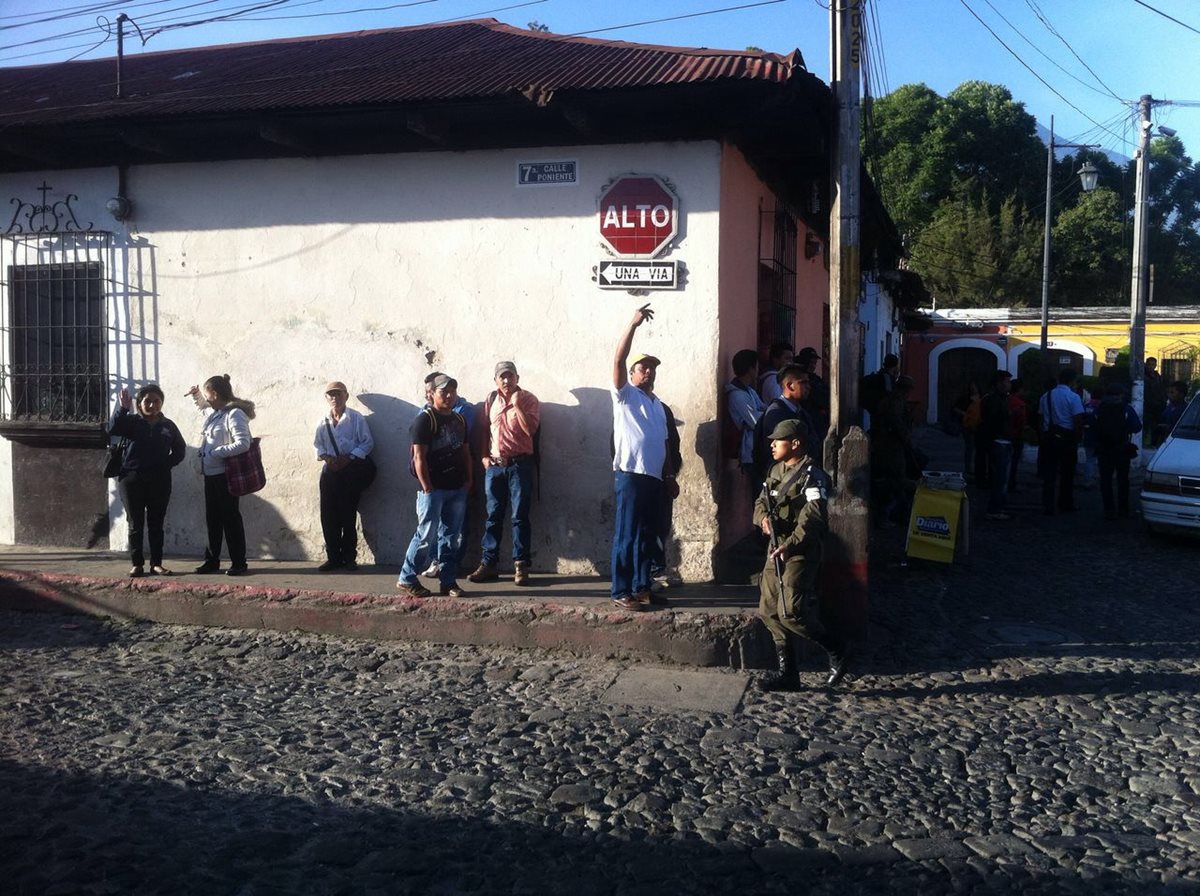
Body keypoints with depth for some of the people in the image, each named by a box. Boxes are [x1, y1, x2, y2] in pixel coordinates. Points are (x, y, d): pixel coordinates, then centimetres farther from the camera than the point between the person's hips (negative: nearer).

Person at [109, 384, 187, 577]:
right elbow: (112, 429, -14)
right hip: (132, 479, -2)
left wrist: (167, 465, -1)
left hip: (159, 481, 2)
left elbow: (180, 449, 13)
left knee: (156, 524, 5)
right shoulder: (131, 422, 3)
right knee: (136, 524, 1)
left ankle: (156, 564, 9)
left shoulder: (168, 426, 10)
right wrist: (122, 408, -23)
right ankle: (137, 564, 6)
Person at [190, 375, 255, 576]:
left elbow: (243, 444, -25)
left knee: (230, 518, -3)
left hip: (225, 475, -9)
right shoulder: (215, 414, 11)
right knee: (212, 519, 13)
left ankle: (239, 563, 5)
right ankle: (212, 560, 22)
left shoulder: (235, 414, -16)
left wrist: (216, 453, -21)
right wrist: (197, 395, 21)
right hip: (211, 474, 9)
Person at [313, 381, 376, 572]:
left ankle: (349, 557, 10)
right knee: (328, 515, 1)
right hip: (330, 469, 4)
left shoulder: (356, 418, -2)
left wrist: (349, 458, -14)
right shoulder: (323, 422, 10)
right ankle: (333, 557, 11)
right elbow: (318, 444, 12)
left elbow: (367, 442, -5)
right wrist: (326, 457, -8)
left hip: (352, 468, -4)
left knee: (348, 514, -1)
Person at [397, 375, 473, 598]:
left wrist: (468, 479, 9)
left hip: (457, 488, 7)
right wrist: (427, 488, -15)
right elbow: (419, 457, -12)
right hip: (433, 489, -7)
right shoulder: (425, 419, -8)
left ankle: (448, 582, 15)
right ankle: (406, 579, 8)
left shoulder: (459, 420, 14)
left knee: (451, 537, 9)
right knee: (426, 536, -5)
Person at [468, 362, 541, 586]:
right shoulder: (491, 400, 11)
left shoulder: (528, 399, -2)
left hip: (519, 464, -4)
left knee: (520, 516, -2)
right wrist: (484, 456, 5)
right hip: (494, 465, 4)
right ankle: (488, 564, 11)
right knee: (493, 516, 6)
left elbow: (530, 429, -14)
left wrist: (517, 405, -17)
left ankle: (521, 565, 2)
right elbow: (485, 429, 14)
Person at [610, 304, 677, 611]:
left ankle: (641, 587, 19)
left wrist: (670, 476, 17)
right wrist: (633, 324, -20)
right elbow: (618, 359, -14)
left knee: (647, 535, 11)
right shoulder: (625, 395, 1)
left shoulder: (658, 405, 22)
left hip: (654, 477, 7)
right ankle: (621, 592, -2)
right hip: (630, 475, -7)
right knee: (626, 535, -6)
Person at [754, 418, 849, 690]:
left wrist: (791, 545, -31)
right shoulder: (776, 470, 13)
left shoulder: (811, 475, -13)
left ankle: (836, 649, 10)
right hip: (776, 549, 9)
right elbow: (761, 501, 18)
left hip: (801, 552, -9)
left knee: (791, 613, -14)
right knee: (769, 611, 7)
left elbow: (813, 516, -22)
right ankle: (787, 673, 16)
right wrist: (763, 517, -6)